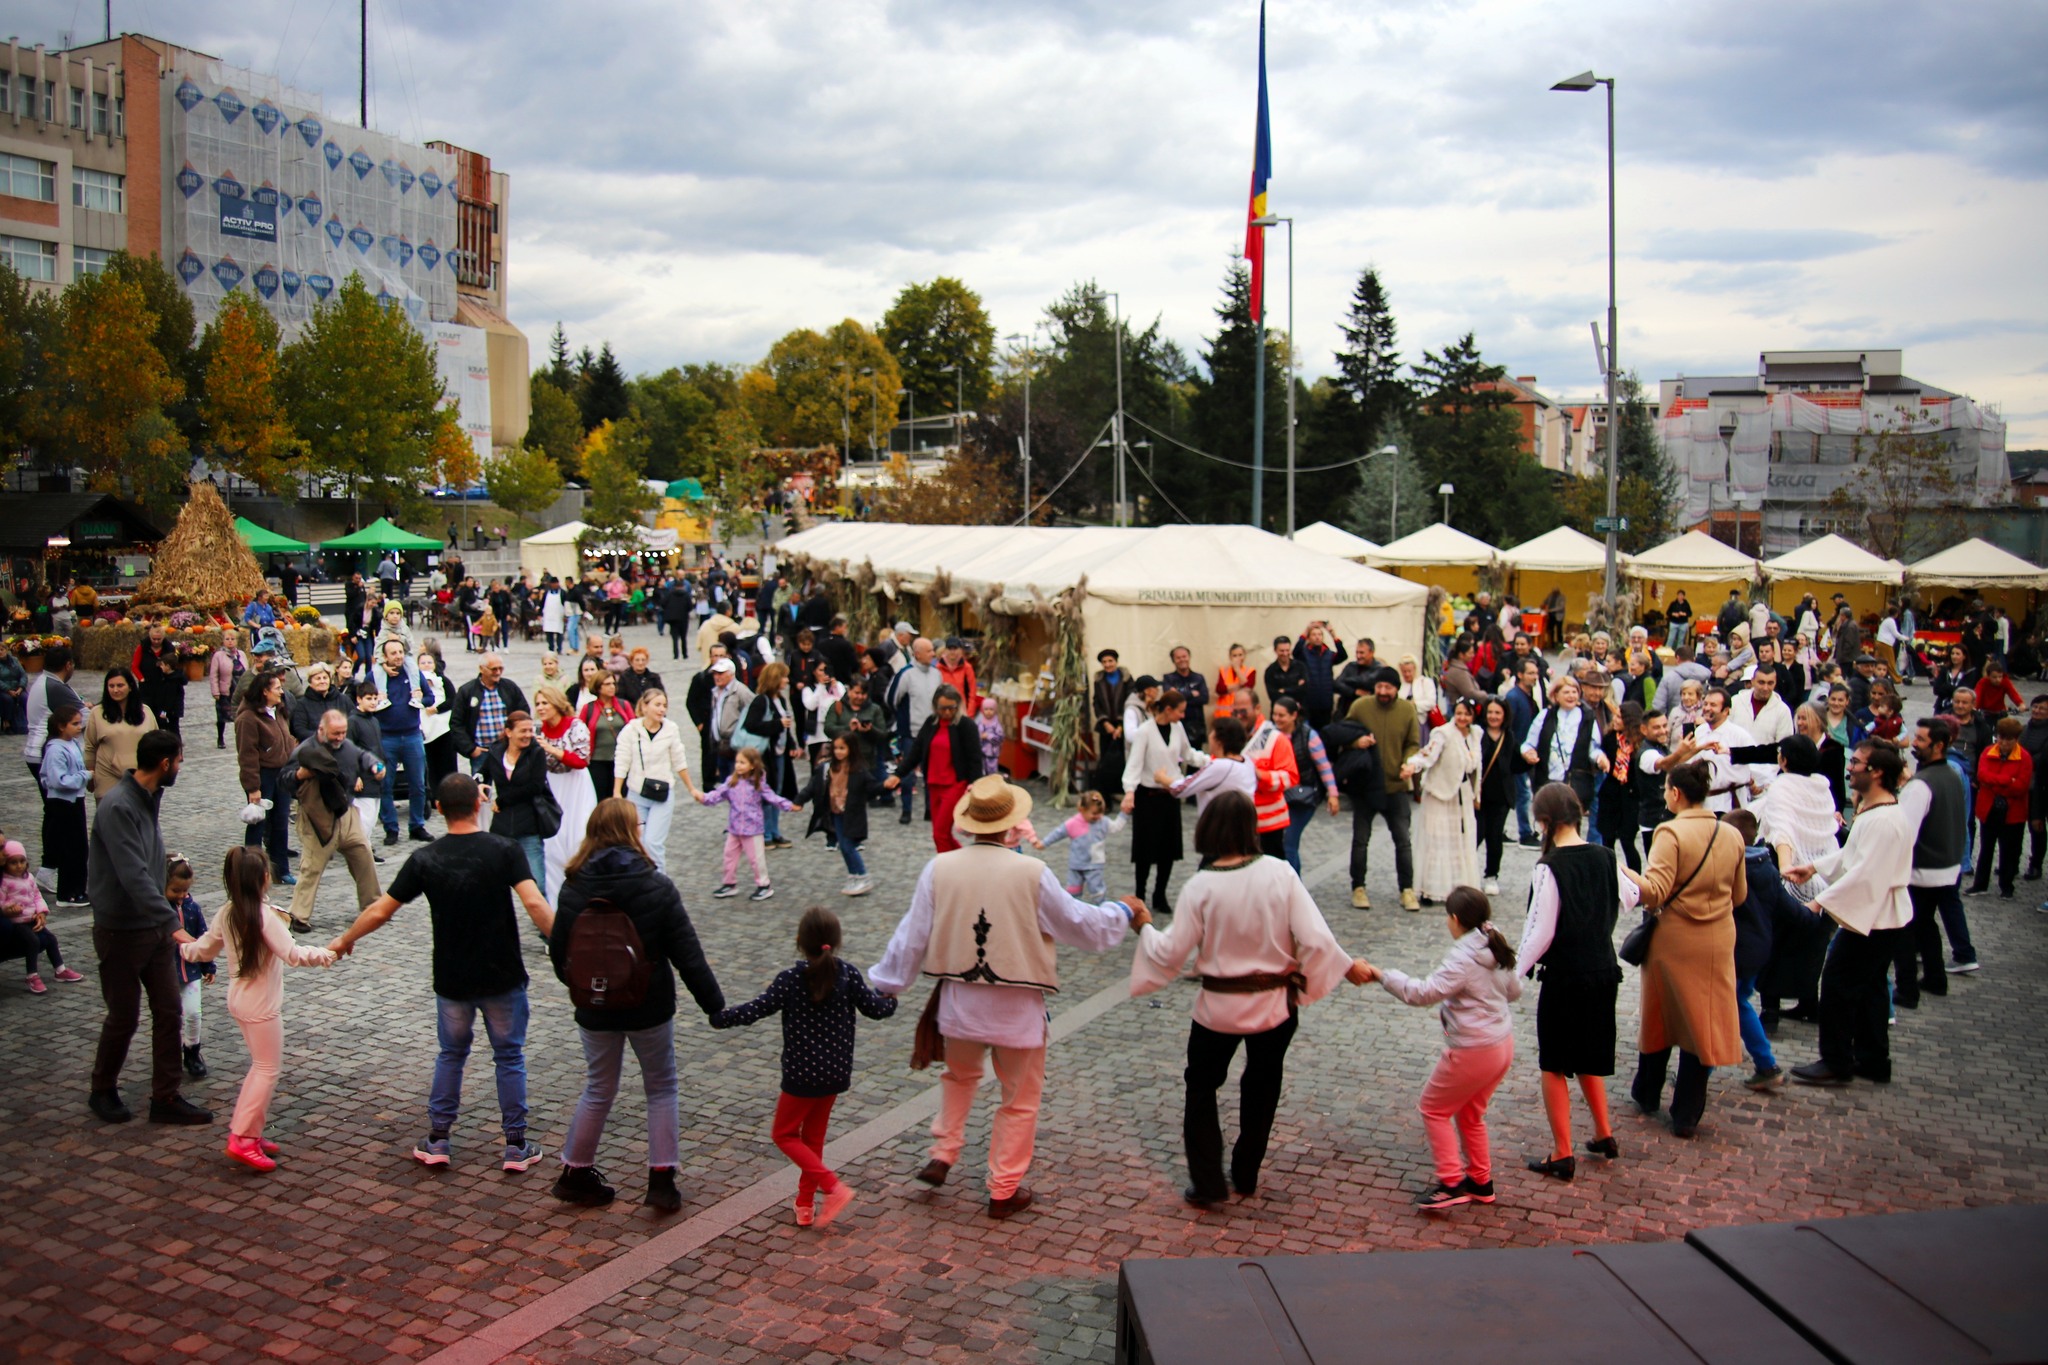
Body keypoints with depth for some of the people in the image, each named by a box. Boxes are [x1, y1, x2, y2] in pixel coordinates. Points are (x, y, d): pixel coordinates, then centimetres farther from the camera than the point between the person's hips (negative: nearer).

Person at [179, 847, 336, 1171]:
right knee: (267, 1070, 0)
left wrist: (182, 947, 34)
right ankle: (243, 1139, -2)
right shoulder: (264, 916, -21)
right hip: (262, 1005, -8)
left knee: (261, 1067, 19)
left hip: (239, 999, 8)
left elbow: (203, 949, 15)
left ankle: (248, 1132, 22)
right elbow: (292, 954, -27)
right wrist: (325, 954, -20)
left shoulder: (226, 914, 2)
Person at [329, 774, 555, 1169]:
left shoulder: (425, 859, -6)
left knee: (451, 1054, 20)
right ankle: (515, 1145, 16)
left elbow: (379, 912, 1)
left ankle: (438, 1140, 24)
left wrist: (344, 940, 17)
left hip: (452, 981, 2)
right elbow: (535, 906, -24)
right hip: (502, 978, -2)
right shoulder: (503, 850, -13)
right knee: (509, 1056, 12)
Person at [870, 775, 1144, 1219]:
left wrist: (882, 985, 12)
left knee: (959, 1076, 31)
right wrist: (1124, 912, 15)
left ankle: (942, 1155, 28)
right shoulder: (1031, 873, -16)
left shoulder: (939, 869, -9)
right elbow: (1081, 924, -4)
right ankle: (1004, 1191, 24)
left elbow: (912, 937, -2)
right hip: (1017, 1011, -3)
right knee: (1020, 1099, 15)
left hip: (959, 1003, 3)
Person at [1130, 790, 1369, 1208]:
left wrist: (1144, 927, 6)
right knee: (1261, 1090, 23)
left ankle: (1208, 1185, 19)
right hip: (1276, 1005, 2)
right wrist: (1348, 966, 2)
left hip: (1219, 1008, -2)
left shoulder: (1200, 887, -18)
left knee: (1201, 1087, 19)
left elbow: (1171, 954, -12)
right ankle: (1245, 1178, 35)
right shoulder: (1279, 874, -15)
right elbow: (1315, 939, -16)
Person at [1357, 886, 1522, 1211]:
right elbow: (1514, 991, 17)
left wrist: (1382, 975, -21)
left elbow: (1423, 992, -27)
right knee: (1469, 1114, 23)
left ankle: (1451, 1183, 6)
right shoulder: (1496, 952, 3)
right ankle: (1480, 1181, 31)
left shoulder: (1462, 959, -23)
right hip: (1502, 1046, 9)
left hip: (1473, 1051, -9)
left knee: (1434, 1109, 8)